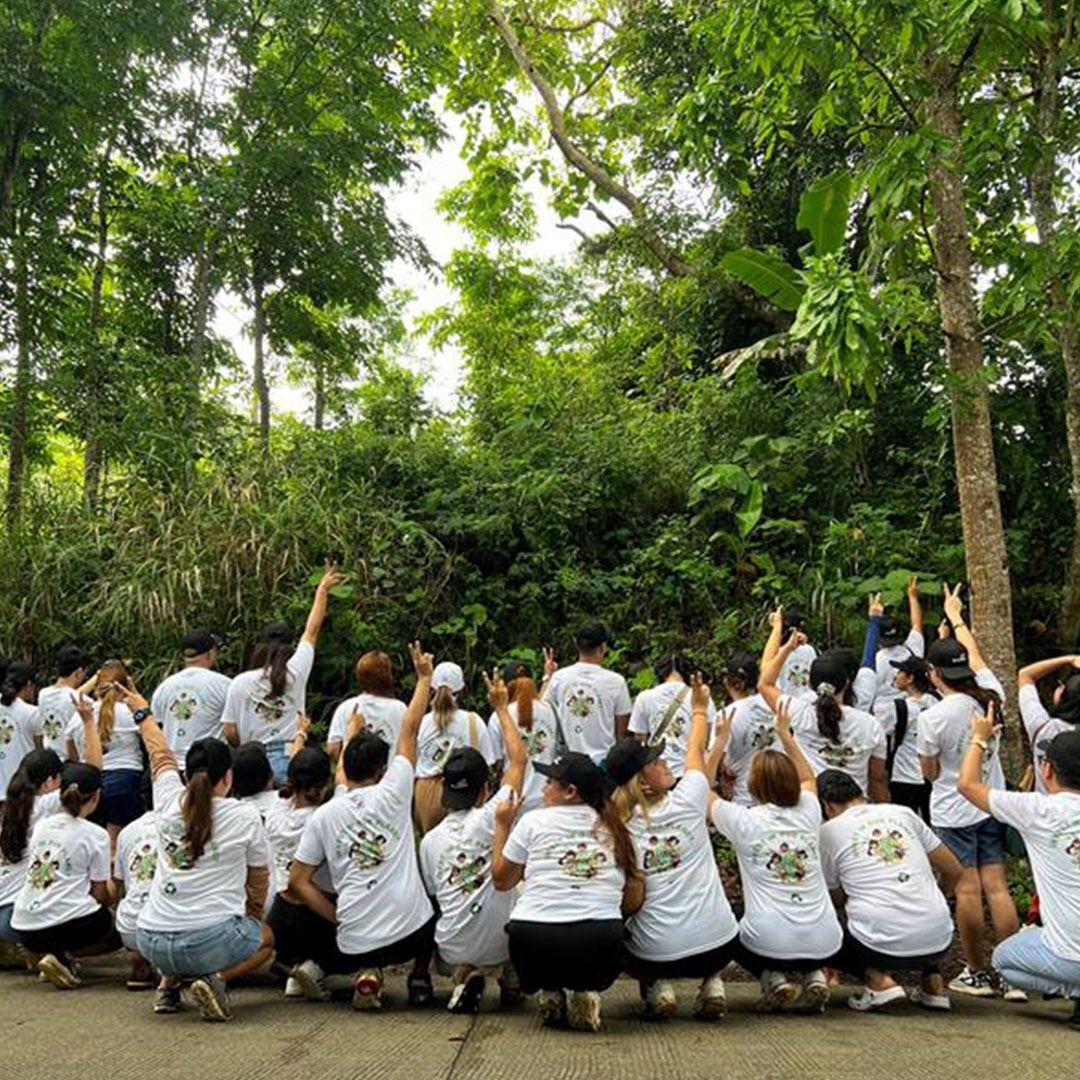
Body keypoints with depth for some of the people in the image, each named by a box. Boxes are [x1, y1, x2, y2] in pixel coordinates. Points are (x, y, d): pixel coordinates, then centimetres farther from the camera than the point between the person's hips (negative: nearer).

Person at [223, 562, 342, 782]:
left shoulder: (239, 683, 1)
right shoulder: (294, 673, 0)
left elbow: (230, 731, 1)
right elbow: (312, 630, 12)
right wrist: (322, 590, 23)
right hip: (290, 761, 0)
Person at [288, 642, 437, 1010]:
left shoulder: (322, 817, 3)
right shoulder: (391, 794, -3)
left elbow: (297, 882, 1)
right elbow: (410, 731, 6)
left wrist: (341, 921, 7)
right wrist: (424, 678, 16)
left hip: (356, 941, 0)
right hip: (411, 932, 0)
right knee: (430, 912, 35)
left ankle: (367, 972, 3)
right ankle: (420, 978, 17)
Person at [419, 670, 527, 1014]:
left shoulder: (430, 840, 0)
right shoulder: (490, 818, -9)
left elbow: (431, 897, 9)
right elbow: (518, 758, -1)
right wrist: (502, 707, 8)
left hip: (453, 950, 2)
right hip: (501, 944, -2)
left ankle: (464, 974, 7)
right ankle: (511, 977, 16)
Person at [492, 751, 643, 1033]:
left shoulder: (534, 821, 4)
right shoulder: (616, 829, 11)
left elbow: (501, 880, 14)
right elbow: (633, 902, 12)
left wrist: (502, 825, 24)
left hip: (535, 947, 0)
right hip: (600, 953, 1)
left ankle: (550, 992, 7)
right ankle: (584, 992, 7)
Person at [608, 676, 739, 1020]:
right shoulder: (686, 802, -5)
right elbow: (695, 752, 15)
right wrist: (700, 708, 32)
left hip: (656, 954, 0)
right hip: (718, 945, 0)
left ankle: (657, 986, 8)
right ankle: (712, 984, 11)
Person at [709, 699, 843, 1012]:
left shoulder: (744, 822, -4)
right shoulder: (808, 814, 5)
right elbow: (808, 777, 29)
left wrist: (720, 740, 18)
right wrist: (784, 732, 31)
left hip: (768, 944, -3)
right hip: (824, 945, 3)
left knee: (733, 937, 31)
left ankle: (773, 977, 4)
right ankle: (814, 976, 9)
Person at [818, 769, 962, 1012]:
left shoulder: (829, 831, 4)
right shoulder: (903, 813, 13)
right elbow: (954, 870, 18)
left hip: (883, 945, -5)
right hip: (939, 944, 5)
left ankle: (878, 979, 0)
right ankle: (933, 981, 17)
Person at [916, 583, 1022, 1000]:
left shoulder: (933, 717, -18)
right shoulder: (990, 697, -3)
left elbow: (930, 773, -7)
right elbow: (976, 658, 17)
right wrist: (955, 617, 31)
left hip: (953, 812, -5)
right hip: (991, 806, 5)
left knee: (967, 890, 3)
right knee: (997, 886, 8)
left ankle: (977, 973, 13)